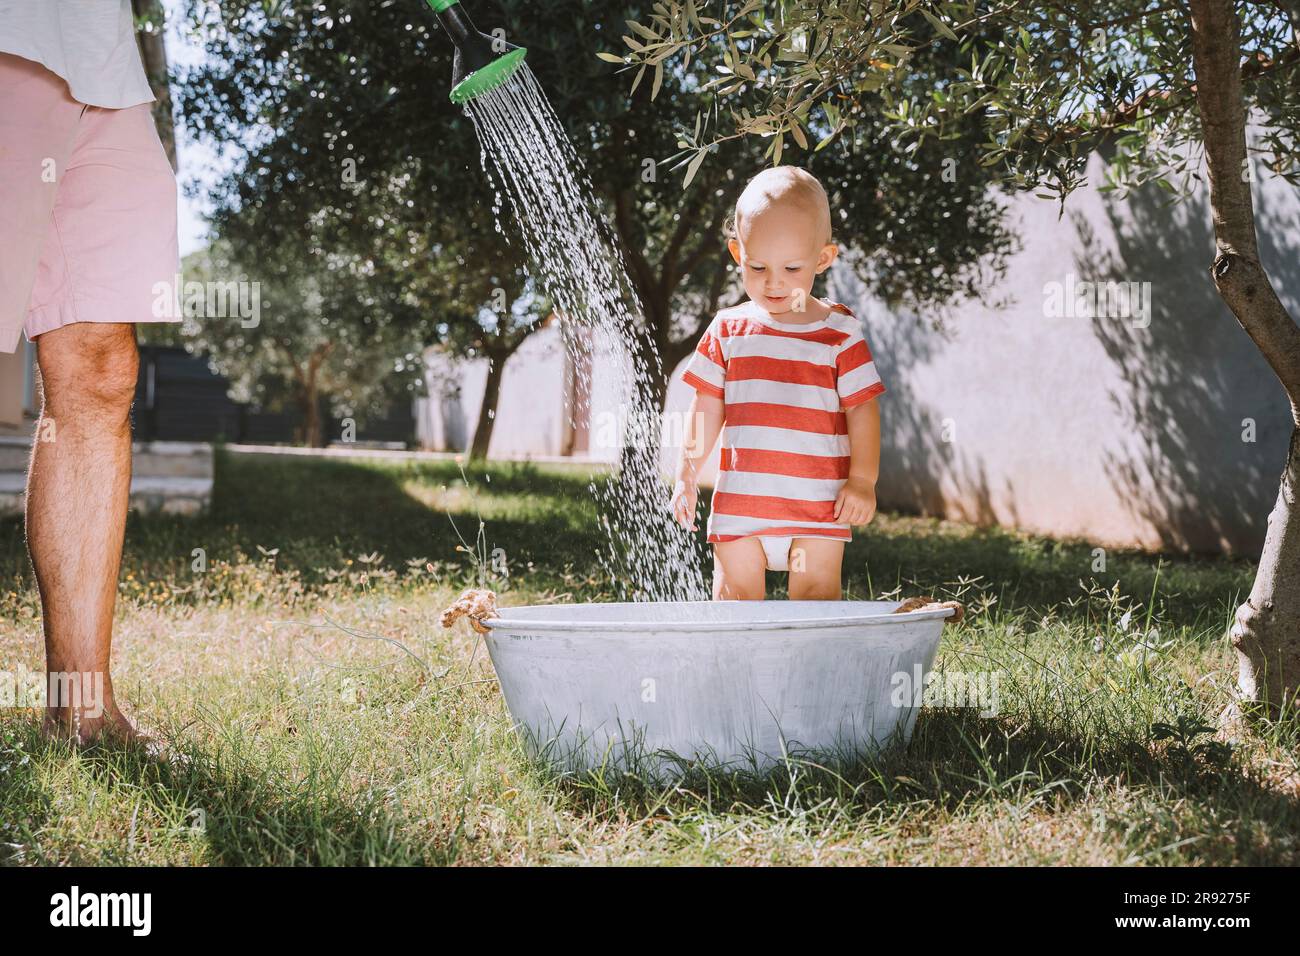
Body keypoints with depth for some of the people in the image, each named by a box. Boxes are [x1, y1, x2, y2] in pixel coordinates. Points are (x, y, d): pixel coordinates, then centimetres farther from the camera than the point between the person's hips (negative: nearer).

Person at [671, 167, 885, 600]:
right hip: (740, 497, 2)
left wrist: (862, 479, -7)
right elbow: (706, 408, 10)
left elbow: (862, 407, 0)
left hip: (818, 500, -2)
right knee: (735, 596, 5)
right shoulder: (728, 330, 5)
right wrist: (686, 475, 8)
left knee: (817, 596, -2)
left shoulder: (839, 333, -1)